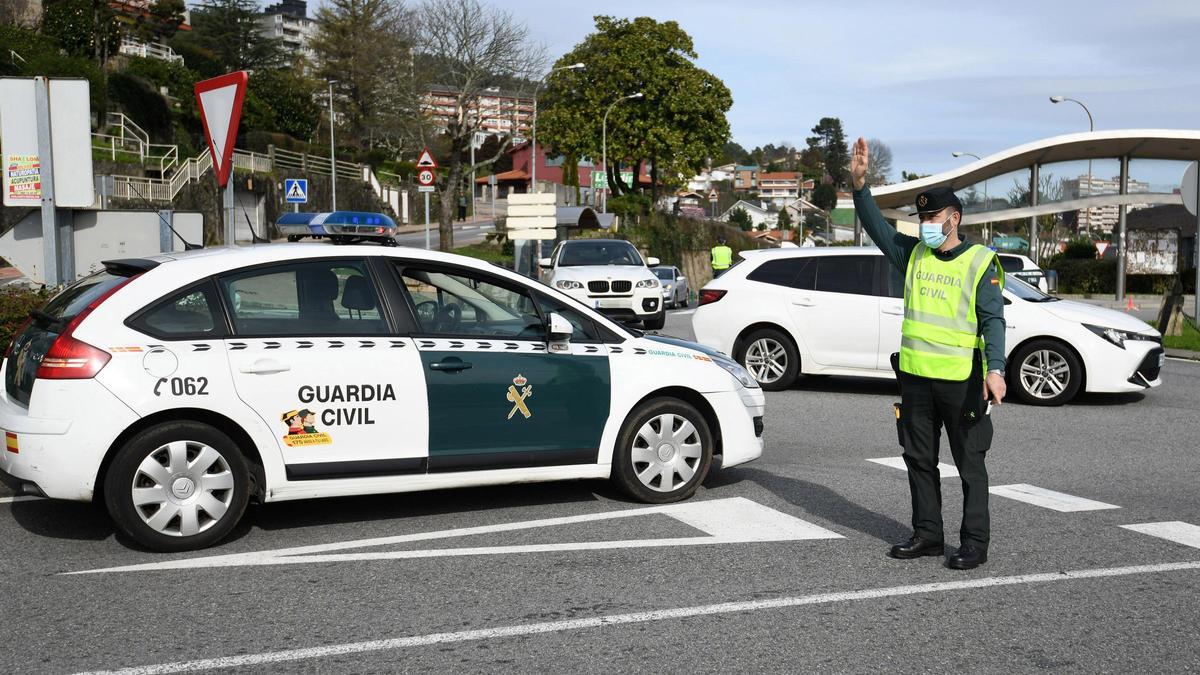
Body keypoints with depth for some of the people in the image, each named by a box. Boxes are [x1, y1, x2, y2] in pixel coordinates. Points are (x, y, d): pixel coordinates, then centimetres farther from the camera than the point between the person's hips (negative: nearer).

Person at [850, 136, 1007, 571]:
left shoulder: (981, 262, -5)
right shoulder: (913, 254, 10)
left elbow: (993, 320, -10)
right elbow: (877, 227, 6)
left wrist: (995, 369, -23)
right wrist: (859, 184, -8)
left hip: (962, 380, -6)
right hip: (915, 376, 6)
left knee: (970, 465, 2)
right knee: (919, 460, 12)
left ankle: (975, 543, 9)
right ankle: (927, 535, 24)